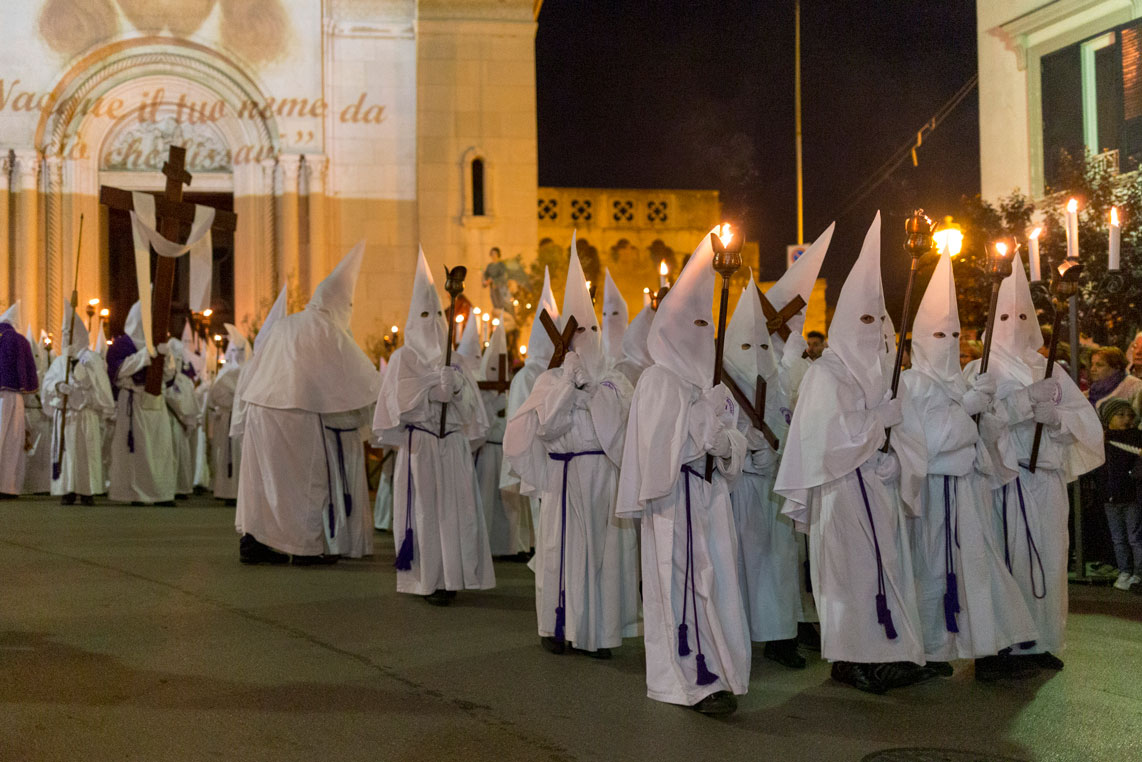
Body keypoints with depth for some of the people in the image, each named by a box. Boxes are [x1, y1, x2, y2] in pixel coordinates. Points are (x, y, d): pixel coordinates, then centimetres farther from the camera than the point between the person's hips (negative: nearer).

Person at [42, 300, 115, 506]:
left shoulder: (91, 359, 0)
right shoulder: (59, 361, 15)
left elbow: (99, 384, -9)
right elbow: (47, 383, 4)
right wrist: (58, 386, -13)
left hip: (85, 414, -5)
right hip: (63, 415, 5)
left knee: (86, 452, -4)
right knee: (65, 451, 3)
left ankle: (87, 491, 0)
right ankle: (67, 491, 7)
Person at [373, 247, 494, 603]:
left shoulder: (452, 359, 15)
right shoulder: (404, 359, 2)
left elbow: (469, 402, 9)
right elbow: (402, 401, -9)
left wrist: (457, 386, -10)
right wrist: (437, 390, -16)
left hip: (453, 444, 4)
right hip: (419, 445, -4)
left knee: (457, 509, 1)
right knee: (425, 510, -4)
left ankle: (450, 576, 10)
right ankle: (428, 580, 2)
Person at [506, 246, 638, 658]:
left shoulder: (614, 381, 8)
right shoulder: (550, 381, 4)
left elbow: (625, 427, -5)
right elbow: (546, 426, -10)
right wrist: (571, 381, -11)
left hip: (605, 475, 1)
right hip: (563, 477, -1)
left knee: (604, 549, 2)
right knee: (563, 548, 1)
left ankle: (600, 631, 10)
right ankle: (558, 627, 12)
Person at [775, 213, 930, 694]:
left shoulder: (881, 368, 14)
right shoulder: (826, 374, -7)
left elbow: (892, 428, 18)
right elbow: (834, 433, -16)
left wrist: (892, 460, 2)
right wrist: (884, 416, -10)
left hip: (879, 486, 7)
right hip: (843, 488, -7)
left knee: (886, 564, 7)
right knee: (852, 568, -5)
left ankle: (888, 653, 14)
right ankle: (851, 659, 4)